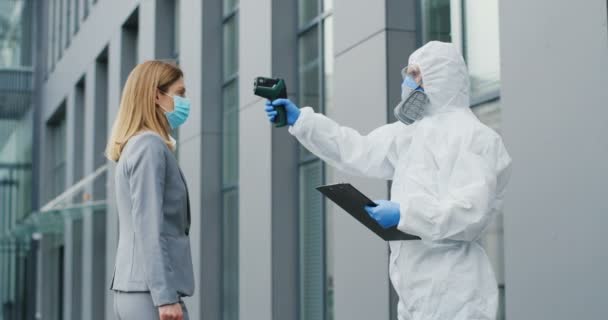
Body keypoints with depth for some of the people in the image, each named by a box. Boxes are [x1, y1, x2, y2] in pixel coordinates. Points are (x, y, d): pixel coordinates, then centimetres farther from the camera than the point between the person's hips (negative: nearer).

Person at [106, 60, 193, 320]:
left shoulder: (136, 146, 17)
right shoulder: (150, 145, -10)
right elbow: (148, 227, -17)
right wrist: (165, 296, -20)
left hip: (133, 289, 9)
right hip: (150, 291, -9)